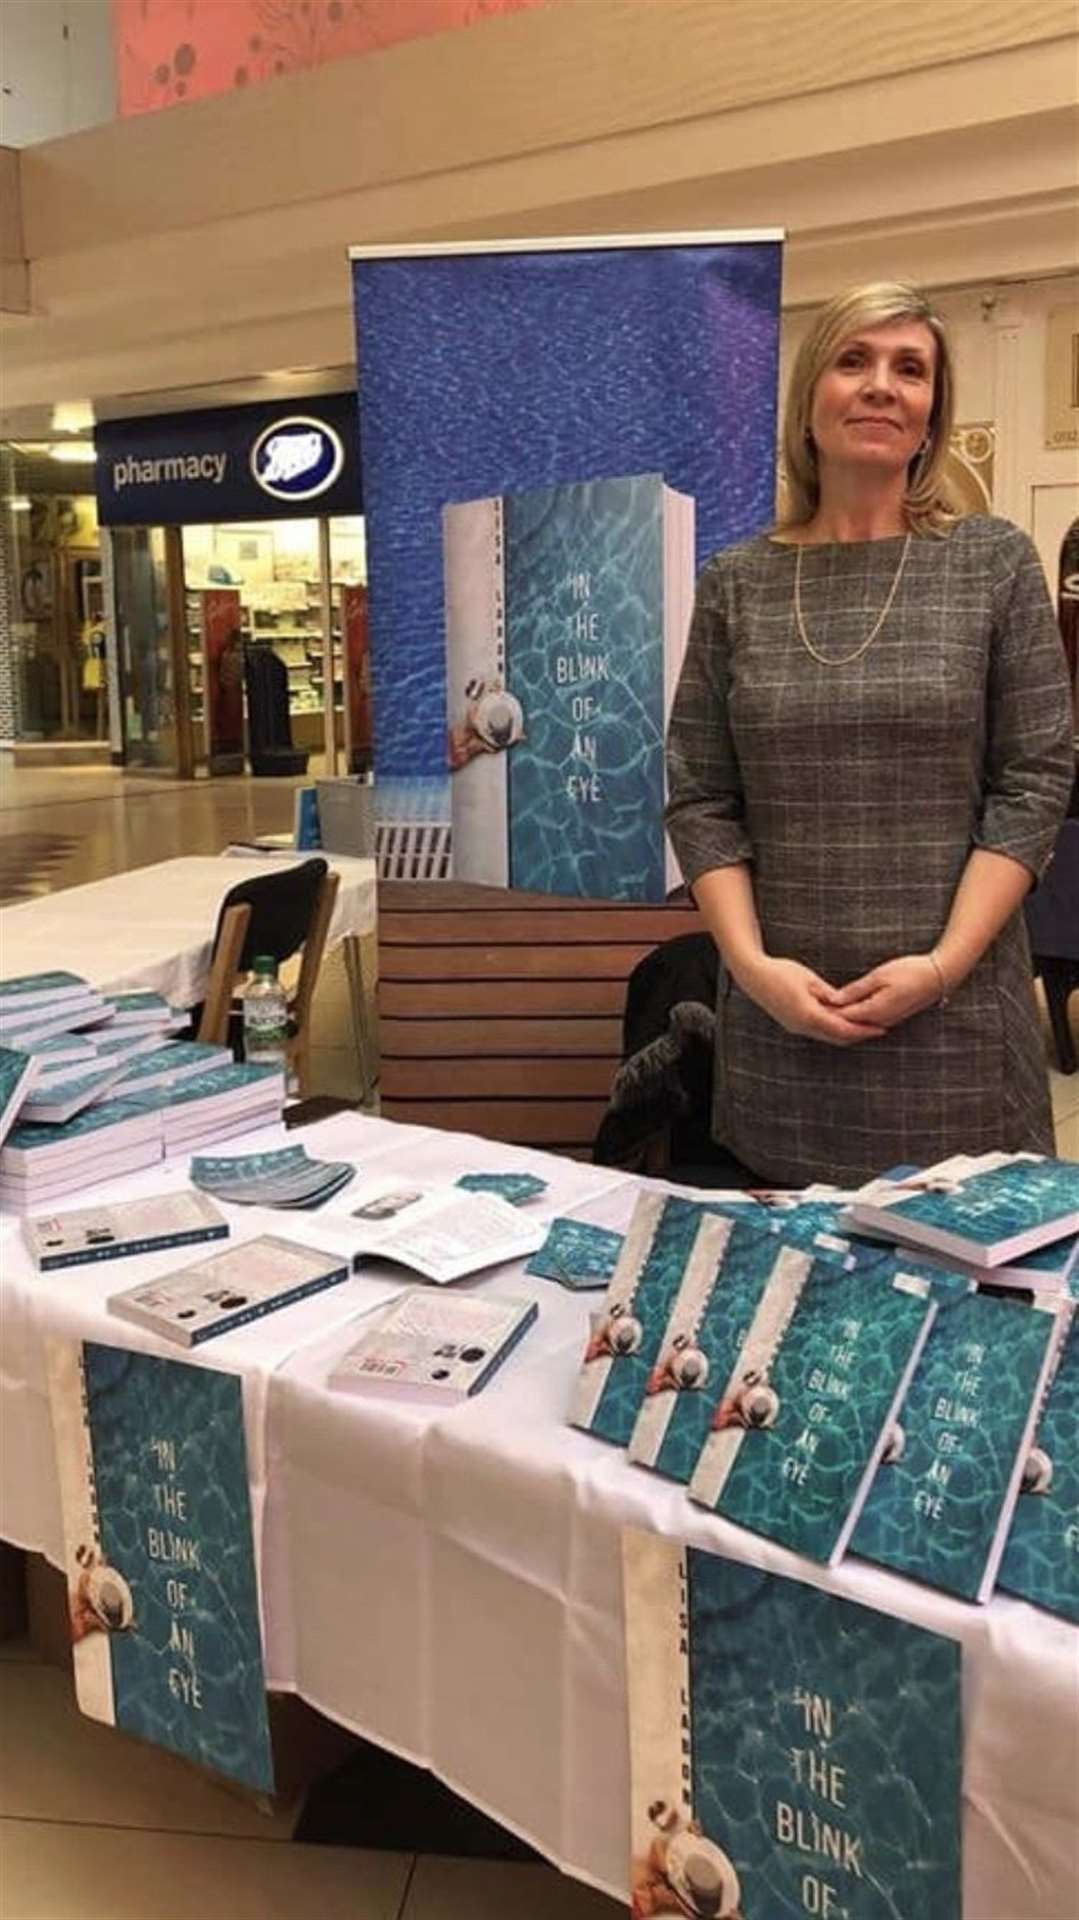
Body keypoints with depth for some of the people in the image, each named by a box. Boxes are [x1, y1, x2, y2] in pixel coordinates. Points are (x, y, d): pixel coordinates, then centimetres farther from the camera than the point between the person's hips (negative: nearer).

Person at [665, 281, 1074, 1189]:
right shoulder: (737, 582, 5)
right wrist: (750, 961, -9)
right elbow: (699, 800, 4)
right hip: (781, 1017, 2)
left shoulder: (996, 563, 2)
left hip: (954, 1012, -1)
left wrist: (943, 963, -13)